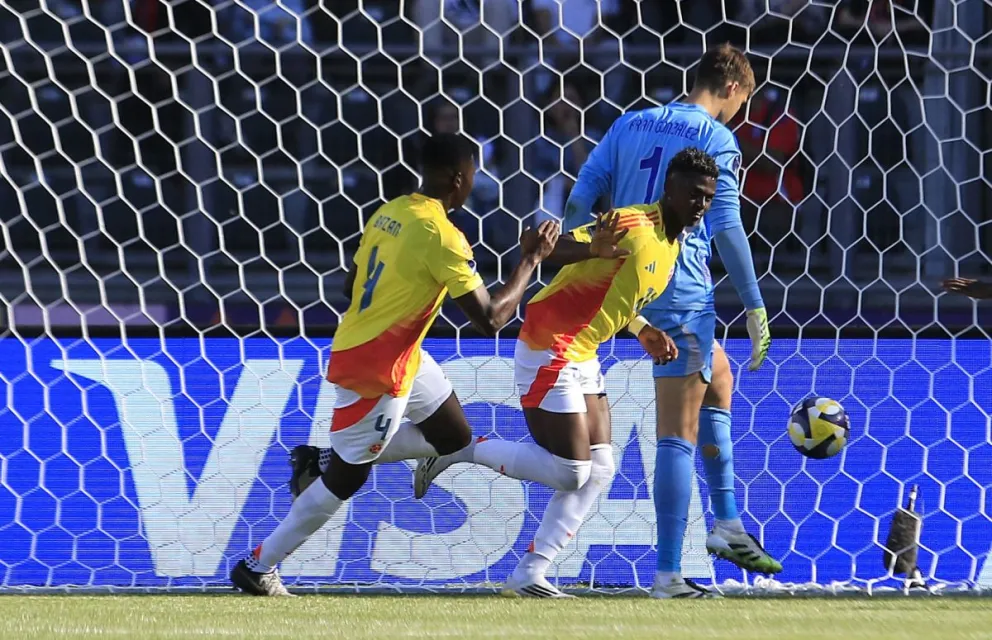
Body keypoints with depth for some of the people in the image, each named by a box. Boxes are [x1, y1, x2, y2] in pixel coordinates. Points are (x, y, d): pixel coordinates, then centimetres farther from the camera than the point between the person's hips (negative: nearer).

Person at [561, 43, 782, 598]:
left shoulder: (631, 125, 12)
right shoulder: (716, 139, -6)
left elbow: (580, 199, 6)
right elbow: (727, 229, -11)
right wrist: (756, 308, -8)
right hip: (682, 294, -7)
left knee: (718, 377, 27)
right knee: (679, 436, -3)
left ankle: (727, 525, 24)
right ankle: (669, 575, -5)